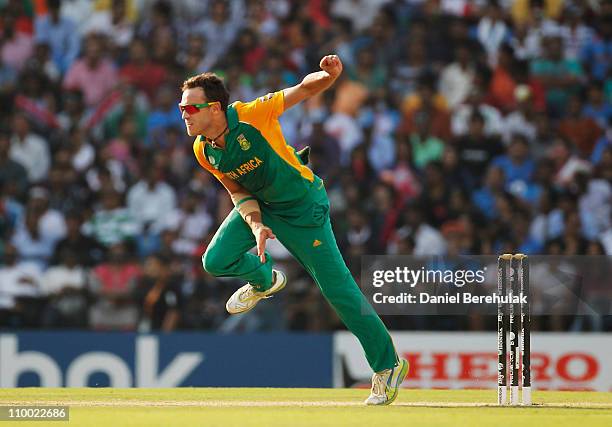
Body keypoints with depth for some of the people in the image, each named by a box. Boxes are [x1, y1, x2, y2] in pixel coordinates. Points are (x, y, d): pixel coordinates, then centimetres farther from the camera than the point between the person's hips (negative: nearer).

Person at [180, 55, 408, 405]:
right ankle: (265, 280, 25)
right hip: (259, 205, 6)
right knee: (216, 260, -9)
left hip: (303, 208, -6)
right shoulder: (204, 151, -11)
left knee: (338, 289, -5)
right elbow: (237, 190, 0)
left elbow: (304, 90, -22)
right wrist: (256, 225, -18)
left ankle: (388, 366, 7)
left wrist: (329, 74, -44)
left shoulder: (251, 116, -29)